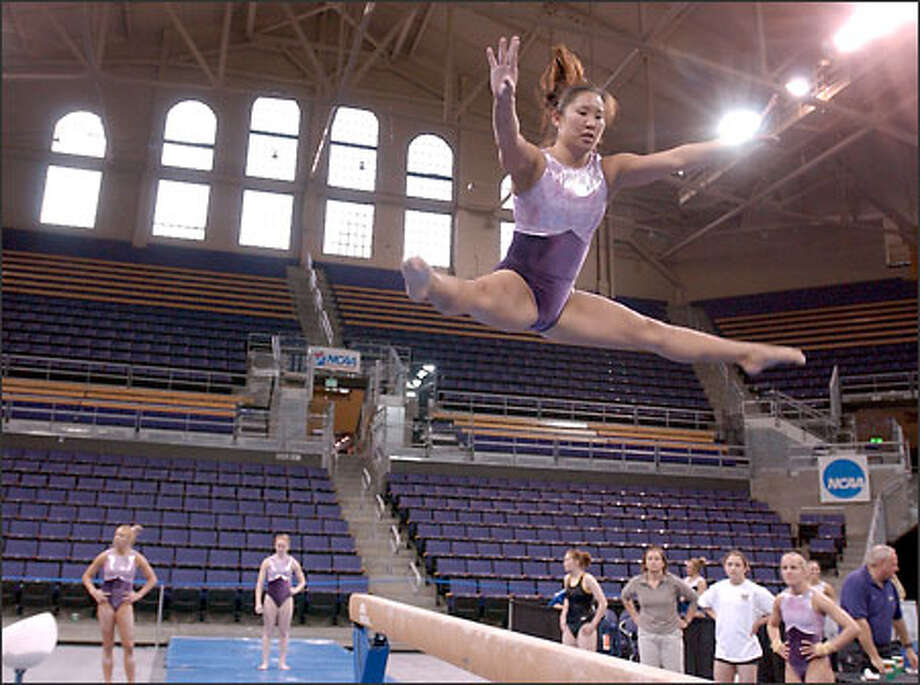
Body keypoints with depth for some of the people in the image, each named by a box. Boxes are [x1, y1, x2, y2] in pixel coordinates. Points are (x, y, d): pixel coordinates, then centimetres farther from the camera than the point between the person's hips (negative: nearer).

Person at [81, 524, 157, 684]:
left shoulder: (136, 558, -1)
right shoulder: (106, 556, -1)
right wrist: (93, 591, -7)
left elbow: (152, 579, 7)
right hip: (106, 602, 1)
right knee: (108, 646, 7)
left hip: (125, 603, 0)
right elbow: (87, 576, 7)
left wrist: (139, 594, -3)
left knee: (128, 646, -2)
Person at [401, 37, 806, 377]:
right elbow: (509, 142, -36)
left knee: (651, 332, 14)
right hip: (517, 288, -6)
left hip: (558, 302, 6)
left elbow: (675, 160, 6)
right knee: (480, 296, -44)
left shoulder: (607, 172, 6)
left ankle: (745, 354, 27)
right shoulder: (532, 164, -12)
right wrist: (504, 100, -56)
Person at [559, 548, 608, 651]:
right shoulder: (567, 579, 9)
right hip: (570, 625, 7)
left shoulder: (587, 579, -11)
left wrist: (593, 624, -13)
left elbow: (603, 603, -11)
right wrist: (563, 616, 12)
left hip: (585, 625, -7)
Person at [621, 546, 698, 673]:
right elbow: (625, 597, 18)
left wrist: (686, 621, 5)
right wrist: (635, 617, 12)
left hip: (671, 634, -1)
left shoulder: (673, 582, -8)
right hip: (647, 635, 1)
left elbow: (693, 599, 5)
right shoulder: (636, 582, -3)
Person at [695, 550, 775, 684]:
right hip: (723, 650, 4)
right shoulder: (718, 588, 4)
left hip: (747, 651, -4)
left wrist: (758, 622, -9)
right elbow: (703, 602, 20)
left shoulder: (755, 590, -9)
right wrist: (716, 616, 9)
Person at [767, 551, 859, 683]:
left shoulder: (816, 598, -13)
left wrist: (825, 648, -15)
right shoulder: (781, 599, 3)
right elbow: (772, 625, 25)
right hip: (792, 666, 6)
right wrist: (776, 644, 8)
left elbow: (853, 628, -18)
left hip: (816, 665, -6)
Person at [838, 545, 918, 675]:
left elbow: (898, 619, 25)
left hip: (884, 650, 8)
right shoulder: (855, 582, -15)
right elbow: (860, 623, -20)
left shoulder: (889, 585, 12)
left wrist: (909, 649, 26)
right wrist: (874, 657, -21)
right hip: (857, 652, -7)